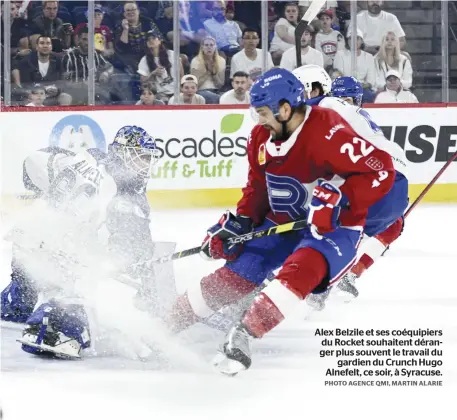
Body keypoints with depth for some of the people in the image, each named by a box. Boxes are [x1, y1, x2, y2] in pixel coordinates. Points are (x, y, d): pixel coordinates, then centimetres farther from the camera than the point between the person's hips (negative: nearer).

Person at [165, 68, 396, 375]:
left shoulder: (327, 132, -27)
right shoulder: (261, 138, -2)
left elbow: (382, 171, -30)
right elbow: (257, 189, 13)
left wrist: (338, 199, -36)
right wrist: (237, 224, 0)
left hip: (334, 227, -6)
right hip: (281, 224, 7)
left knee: (300, 269, -34)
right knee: (235, 276, -1)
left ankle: (244, 334, -36)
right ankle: (167, 322, 11)